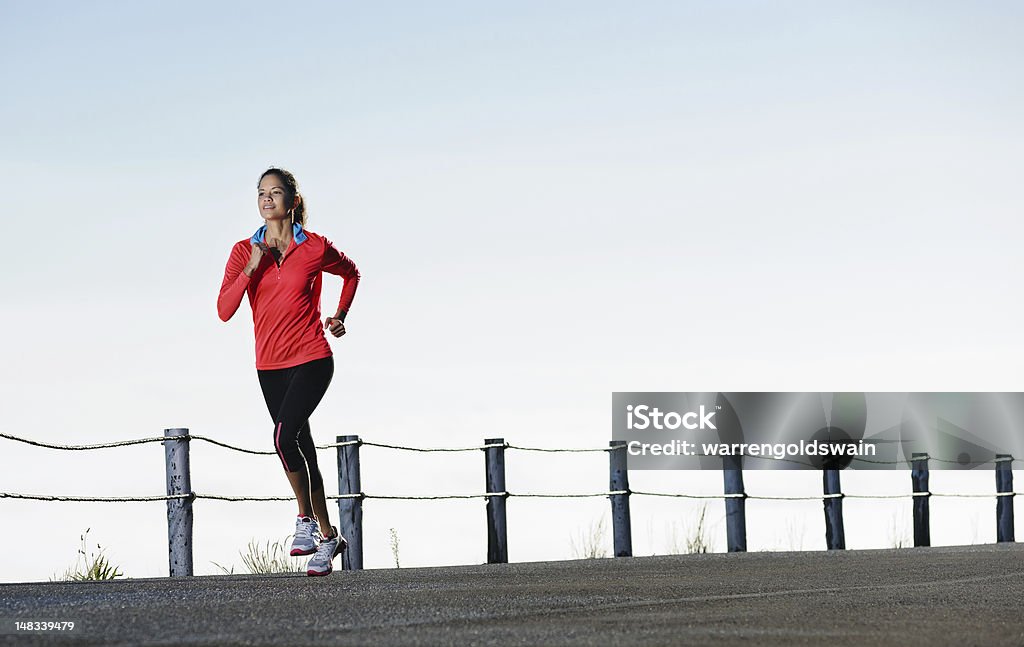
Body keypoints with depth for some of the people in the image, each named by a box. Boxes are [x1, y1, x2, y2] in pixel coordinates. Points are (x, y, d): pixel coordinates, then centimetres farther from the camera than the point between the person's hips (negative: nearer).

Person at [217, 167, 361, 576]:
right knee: (300, 449, 11)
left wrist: (340, 316, 6)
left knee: (285, 436, -24)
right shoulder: (244, 251, 1)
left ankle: (306, 519, -5)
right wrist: (251, 269, -18)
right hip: (270, 365, 4)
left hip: (311, 360, -4)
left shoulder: (316, 249, -5)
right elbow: (224, 311, -9)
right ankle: (328, 536, 23)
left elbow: (351, 273, 16)